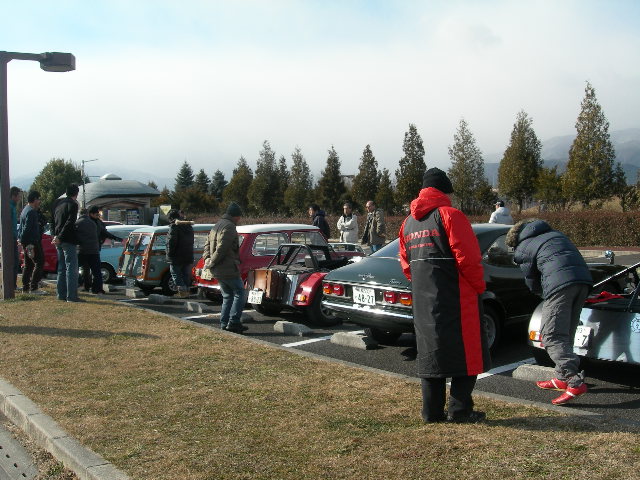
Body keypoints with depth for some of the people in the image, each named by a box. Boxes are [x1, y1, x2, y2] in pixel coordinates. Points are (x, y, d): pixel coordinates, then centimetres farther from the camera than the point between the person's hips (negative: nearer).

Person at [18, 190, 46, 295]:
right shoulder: (31, 212, -14)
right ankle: (33, 288, -11)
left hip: (27, 243, 11)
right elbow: (27, 228, -21)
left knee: (28, 265, 14)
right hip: (32, 242, -11)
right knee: (39, 263, -8)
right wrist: (30, 245, -23)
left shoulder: (26, 210, 19)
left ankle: (25, 288, 17)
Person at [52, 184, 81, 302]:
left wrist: (56, 236, 17)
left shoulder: (58, 203, 14)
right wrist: (60, 237, -17)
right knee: (71, 268, -6)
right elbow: (70, 222, -18)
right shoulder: (73, 204, -10)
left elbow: (53, 221, 18)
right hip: (68, 240, -8)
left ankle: (61, 294, 16)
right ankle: (71, 296, -8)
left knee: (62, 268, 14)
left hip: (59, 240, 8)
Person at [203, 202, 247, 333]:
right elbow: (222, 248, -20)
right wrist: (211, 263, -11)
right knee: (239, 293, 0)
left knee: (227, 296, 16)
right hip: (228, 269, -9)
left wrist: (207, 259, 5)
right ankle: (233, 322, -5)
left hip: (217, 271, 9)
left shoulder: (217, 226, 19)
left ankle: (224, 323, 13)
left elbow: (207, 243, 19)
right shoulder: (229, 227, -14)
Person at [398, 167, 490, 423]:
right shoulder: (449, 215, -8)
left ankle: (432, 412, 16)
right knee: (465, 352, 3)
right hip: (455, 297, -7)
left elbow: (405, 263, 16)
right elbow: (468, 257, -13)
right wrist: (479, 286, -1)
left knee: (430, 353, 12)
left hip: (422, 301, 7)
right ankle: (460, 410, 4)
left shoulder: (408, 223, 14)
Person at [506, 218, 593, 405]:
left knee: (552, 337, -5)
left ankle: (575, 382, -18)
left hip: (560, 283, -7)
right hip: (583, 279, 7)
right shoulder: (555, 234, 33)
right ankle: (562, 378, 24)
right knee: (566, 334, 17)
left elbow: (533, 285, 18)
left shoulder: (522, 249, 14)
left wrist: (543, 292, 35)